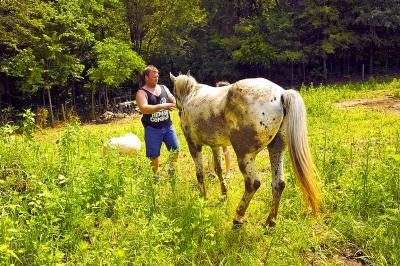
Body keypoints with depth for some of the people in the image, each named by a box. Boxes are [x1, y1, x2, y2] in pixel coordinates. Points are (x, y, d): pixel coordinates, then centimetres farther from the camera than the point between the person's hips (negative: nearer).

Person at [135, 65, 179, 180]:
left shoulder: (163, 88, 9)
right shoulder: (142, 93, -7)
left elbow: (173, 101, 8)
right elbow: (143, 108, -23)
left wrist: (176, 102, -17)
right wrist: (162, 106, -33)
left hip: (168, 126, 5)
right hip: (152, 128, -5)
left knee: (175, 149, 8)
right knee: (153, 155, 2)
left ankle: (172, 169, 32)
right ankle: (155, 176, 20)